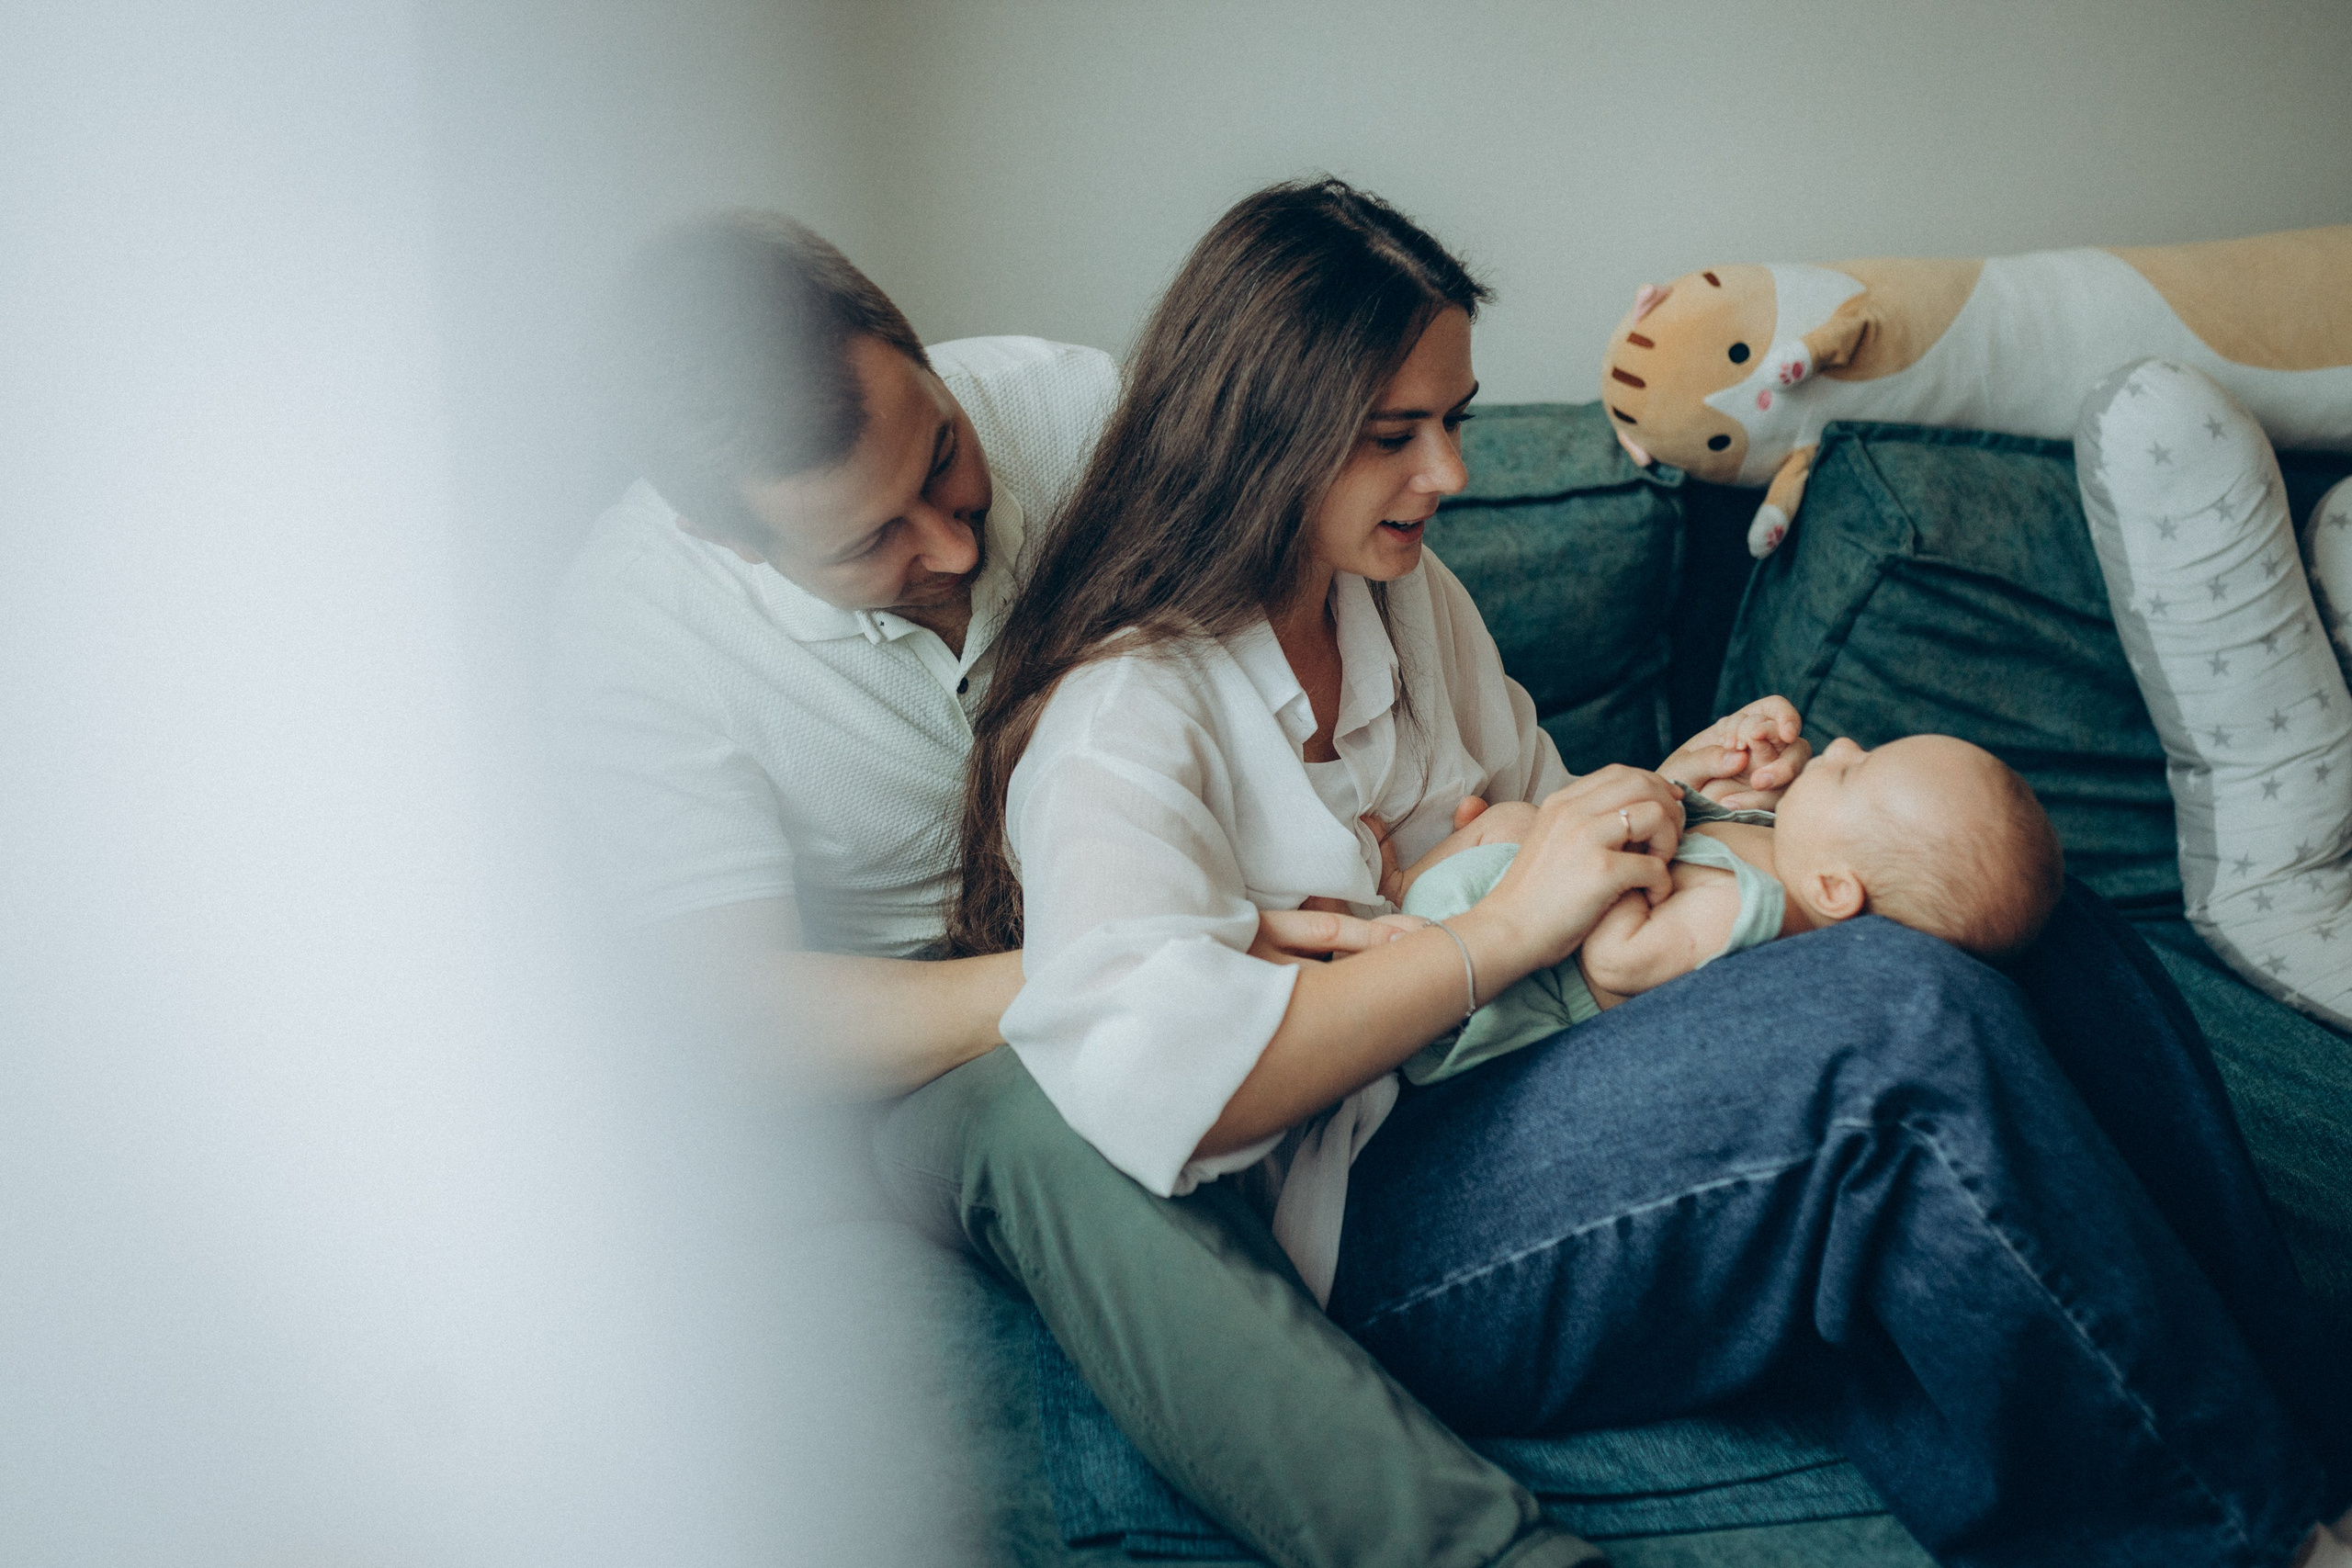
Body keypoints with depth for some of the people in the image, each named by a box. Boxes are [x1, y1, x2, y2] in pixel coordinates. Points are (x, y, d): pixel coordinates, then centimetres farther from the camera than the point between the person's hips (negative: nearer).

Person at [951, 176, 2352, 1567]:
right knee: (1907, 1017, -29)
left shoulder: (1408, 595, 16)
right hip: (1358, 1233, -9)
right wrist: (1507, 929, -22)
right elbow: (1152, 1083, -26)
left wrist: (1671, 796, 3)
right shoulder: (1121, 710, -12)